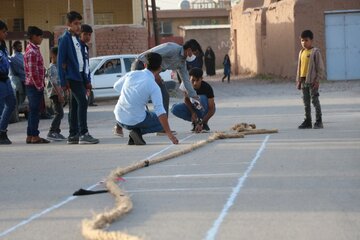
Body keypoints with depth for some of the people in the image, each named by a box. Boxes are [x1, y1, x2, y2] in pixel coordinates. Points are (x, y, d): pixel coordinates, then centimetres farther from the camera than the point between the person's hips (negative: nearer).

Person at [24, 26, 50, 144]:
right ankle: (34, 136, -4)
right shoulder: (32, 52, -16)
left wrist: (41, 84, 17)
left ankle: (30, 136, 15)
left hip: (32, 85, 10)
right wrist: (39, 86, -15)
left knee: (33, 111, 11)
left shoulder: (34, 49, 16)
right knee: (35, 111, -6)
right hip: (34, 85, -10)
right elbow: (33, 72, -20)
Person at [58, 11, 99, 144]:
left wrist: (86, 80, 18)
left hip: (79, 76, 9)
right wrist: (63, 82, -16)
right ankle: (83, 134, -17)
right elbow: (60, 61, -12)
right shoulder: (65, 39, -9)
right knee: (83, 102, -15)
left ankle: (73, 135, 12)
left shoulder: (77, 39, 17)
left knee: (75, 105, 9)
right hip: (72, 77, -9)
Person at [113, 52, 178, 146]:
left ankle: (132, 139, 16)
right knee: (162, 122, 17)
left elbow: (116, 86, 15)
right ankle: (137, 131, -4)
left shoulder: (132, 74, 0)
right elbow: (160, 111, -20)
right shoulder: (153, 86, -14)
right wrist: (169, 134, -20)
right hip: (135, 121, -5)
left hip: (119, 117, 5)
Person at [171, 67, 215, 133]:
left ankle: (205, 123, -17)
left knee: (202, 98, -36)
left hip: (205, 110, -3)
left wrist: (201, 124, -38)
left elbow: (211, 109, -29)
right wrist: (192, 112, -20)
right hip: (193, 108, 3)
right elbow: (186, 99, -4)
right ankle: (195, 121, -3)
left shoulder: (207, 87, -30)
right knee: (175, 108, -22)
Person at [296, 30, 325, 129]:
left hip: (312, 80, -7)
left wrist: (317, 80, -14)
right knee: (306, 102, 9)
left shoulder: (315, 52, -7)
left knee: (315, 100, -5)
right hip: (303, 80, 7)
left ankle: (319, 121, -2)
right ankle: (308, 121, 15)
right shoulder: (301, 52, 13)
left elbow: (320, 67, -9)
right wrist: (298, 80, 12)